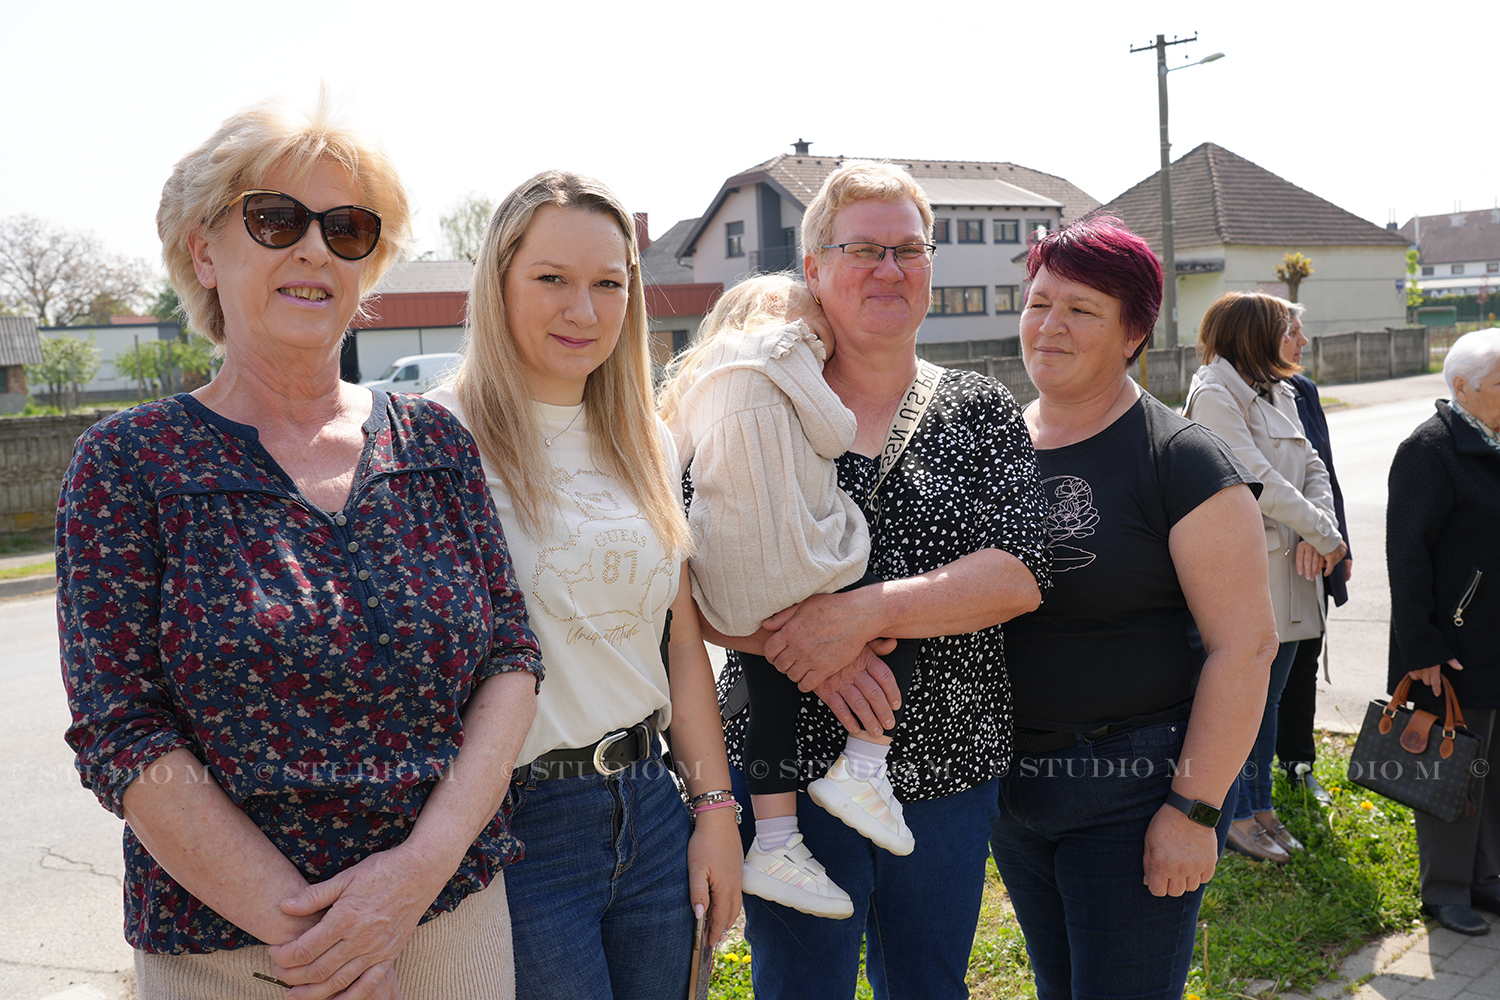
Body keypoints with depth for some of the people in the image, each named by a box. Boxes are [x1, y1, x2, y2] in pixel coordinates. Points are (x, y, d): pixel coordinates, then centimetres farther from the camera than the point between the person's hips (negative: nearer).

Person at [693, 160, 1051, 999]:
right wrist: (804, 648, -23)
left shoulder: (983, 411, 2)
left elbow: (1021, 574, -11)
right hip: (789, 770, -2)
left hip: (949, 771, 2)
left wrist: (865, 612, -23)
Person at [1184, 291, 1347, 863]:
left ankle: (1261, 807, 28)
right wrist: (1325, 534, -12)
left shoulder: (1278, 394, 15)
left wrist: (1318, 528, -7)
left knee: (1268, 698, 15)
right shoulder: (1214, 396, -13)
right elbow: (1257, 479, -19)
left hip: (1289, 564, 8)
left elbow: (1312, 467, 11)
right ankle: (1239, 815, 17)